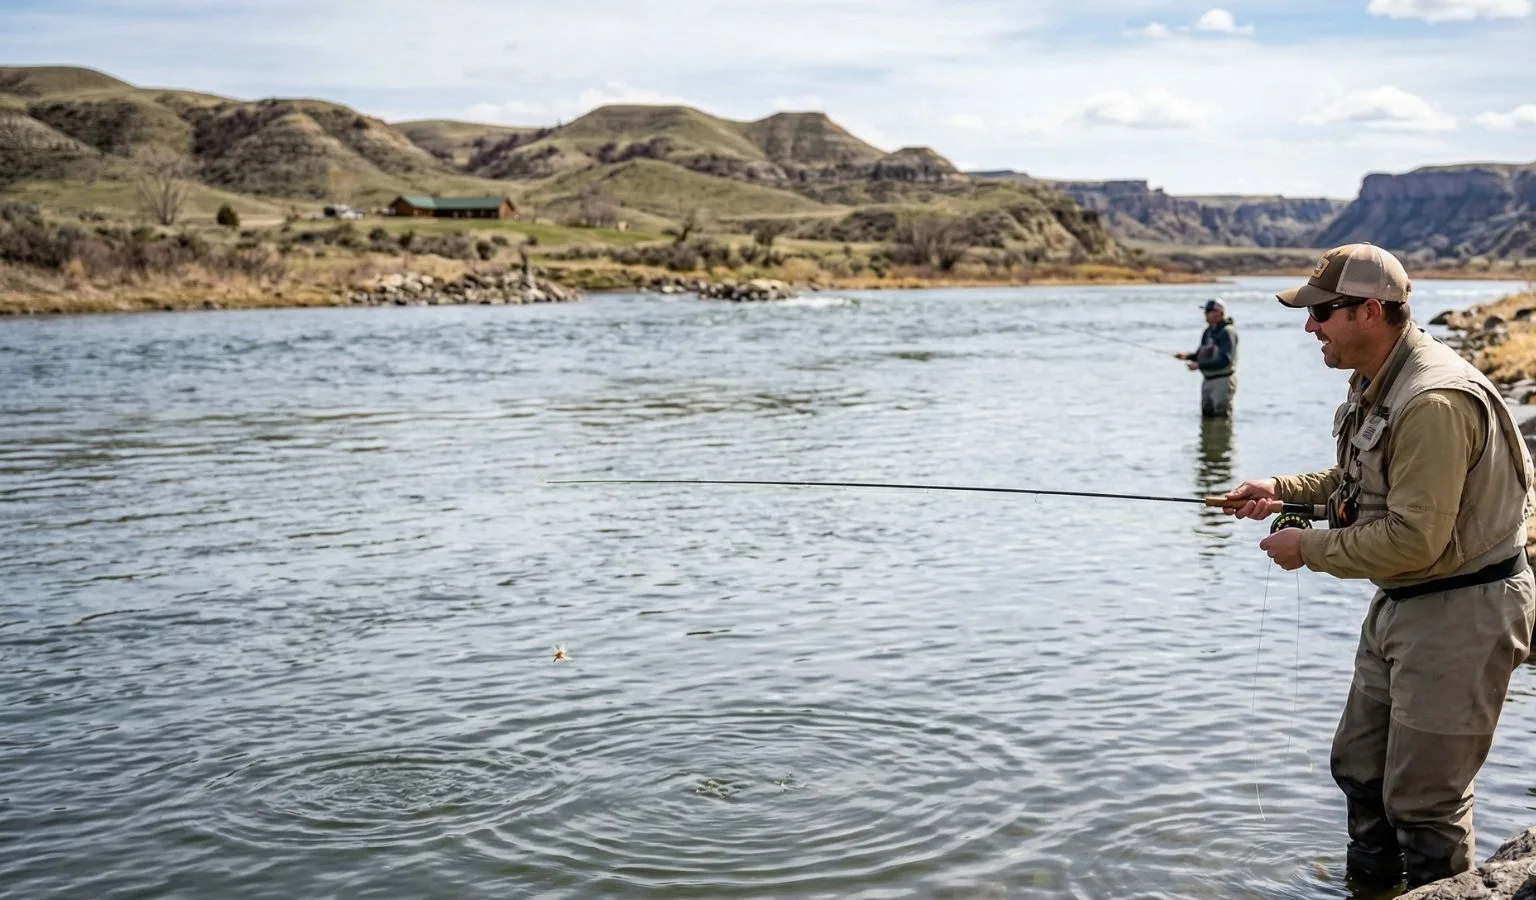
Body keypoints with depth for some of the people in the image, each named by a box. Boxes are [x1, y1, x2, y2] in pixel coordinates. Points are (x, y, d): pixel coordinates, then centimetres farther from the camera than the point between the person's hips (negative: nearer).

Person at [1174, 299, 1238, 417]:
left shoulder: (1227, 332, -15)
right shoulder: (1208, 331, 12)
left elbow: (1225, 361, -24)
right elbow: (1202, 354, 19)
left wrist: (1199, 365, -25)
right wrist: (1188, 356, -2)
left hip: (1223, 381, -9)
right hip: (1208, 381, 9)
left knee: (1222, 416, -9)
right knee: (1207, 414, 14)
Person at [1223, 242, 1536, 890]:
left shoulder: (1433, 403, -28)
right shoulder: (1377, 382, 6)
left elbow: (1414, 539, -29)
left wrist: (1310, 550, -17)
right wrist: (1283, 490, 7)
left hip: (1460, 614, -11)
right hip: (1401, 603, 11)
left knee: (1423, 798, -1)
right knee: (1359, 766, 21)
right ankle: (1370, 884, 38)